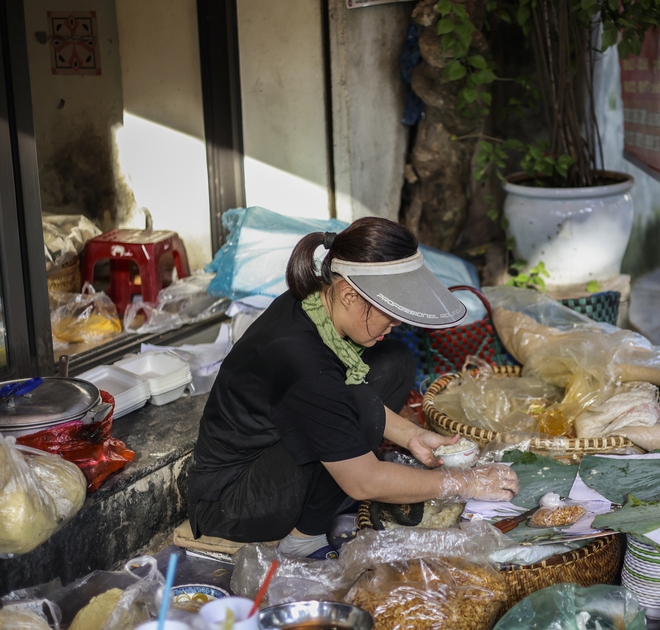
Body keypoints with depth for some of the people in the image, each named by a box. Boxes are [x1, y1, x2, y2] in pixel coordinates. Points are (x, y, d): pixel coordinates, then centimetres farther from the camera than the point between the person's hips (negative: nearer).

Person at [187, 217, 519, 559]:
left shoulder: (314, 305, -9)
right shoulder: (300, 358, -34)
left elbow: (335, 395, 12)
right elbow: (364, 482, -25)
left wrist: (411, 435, 2)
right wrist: (462, 483, -15)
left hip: (273, 446, 9)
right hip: (229, 505, -9)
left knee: (394, 362, 0)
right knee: (360, 408, -32)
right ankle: (303, 538, -13)